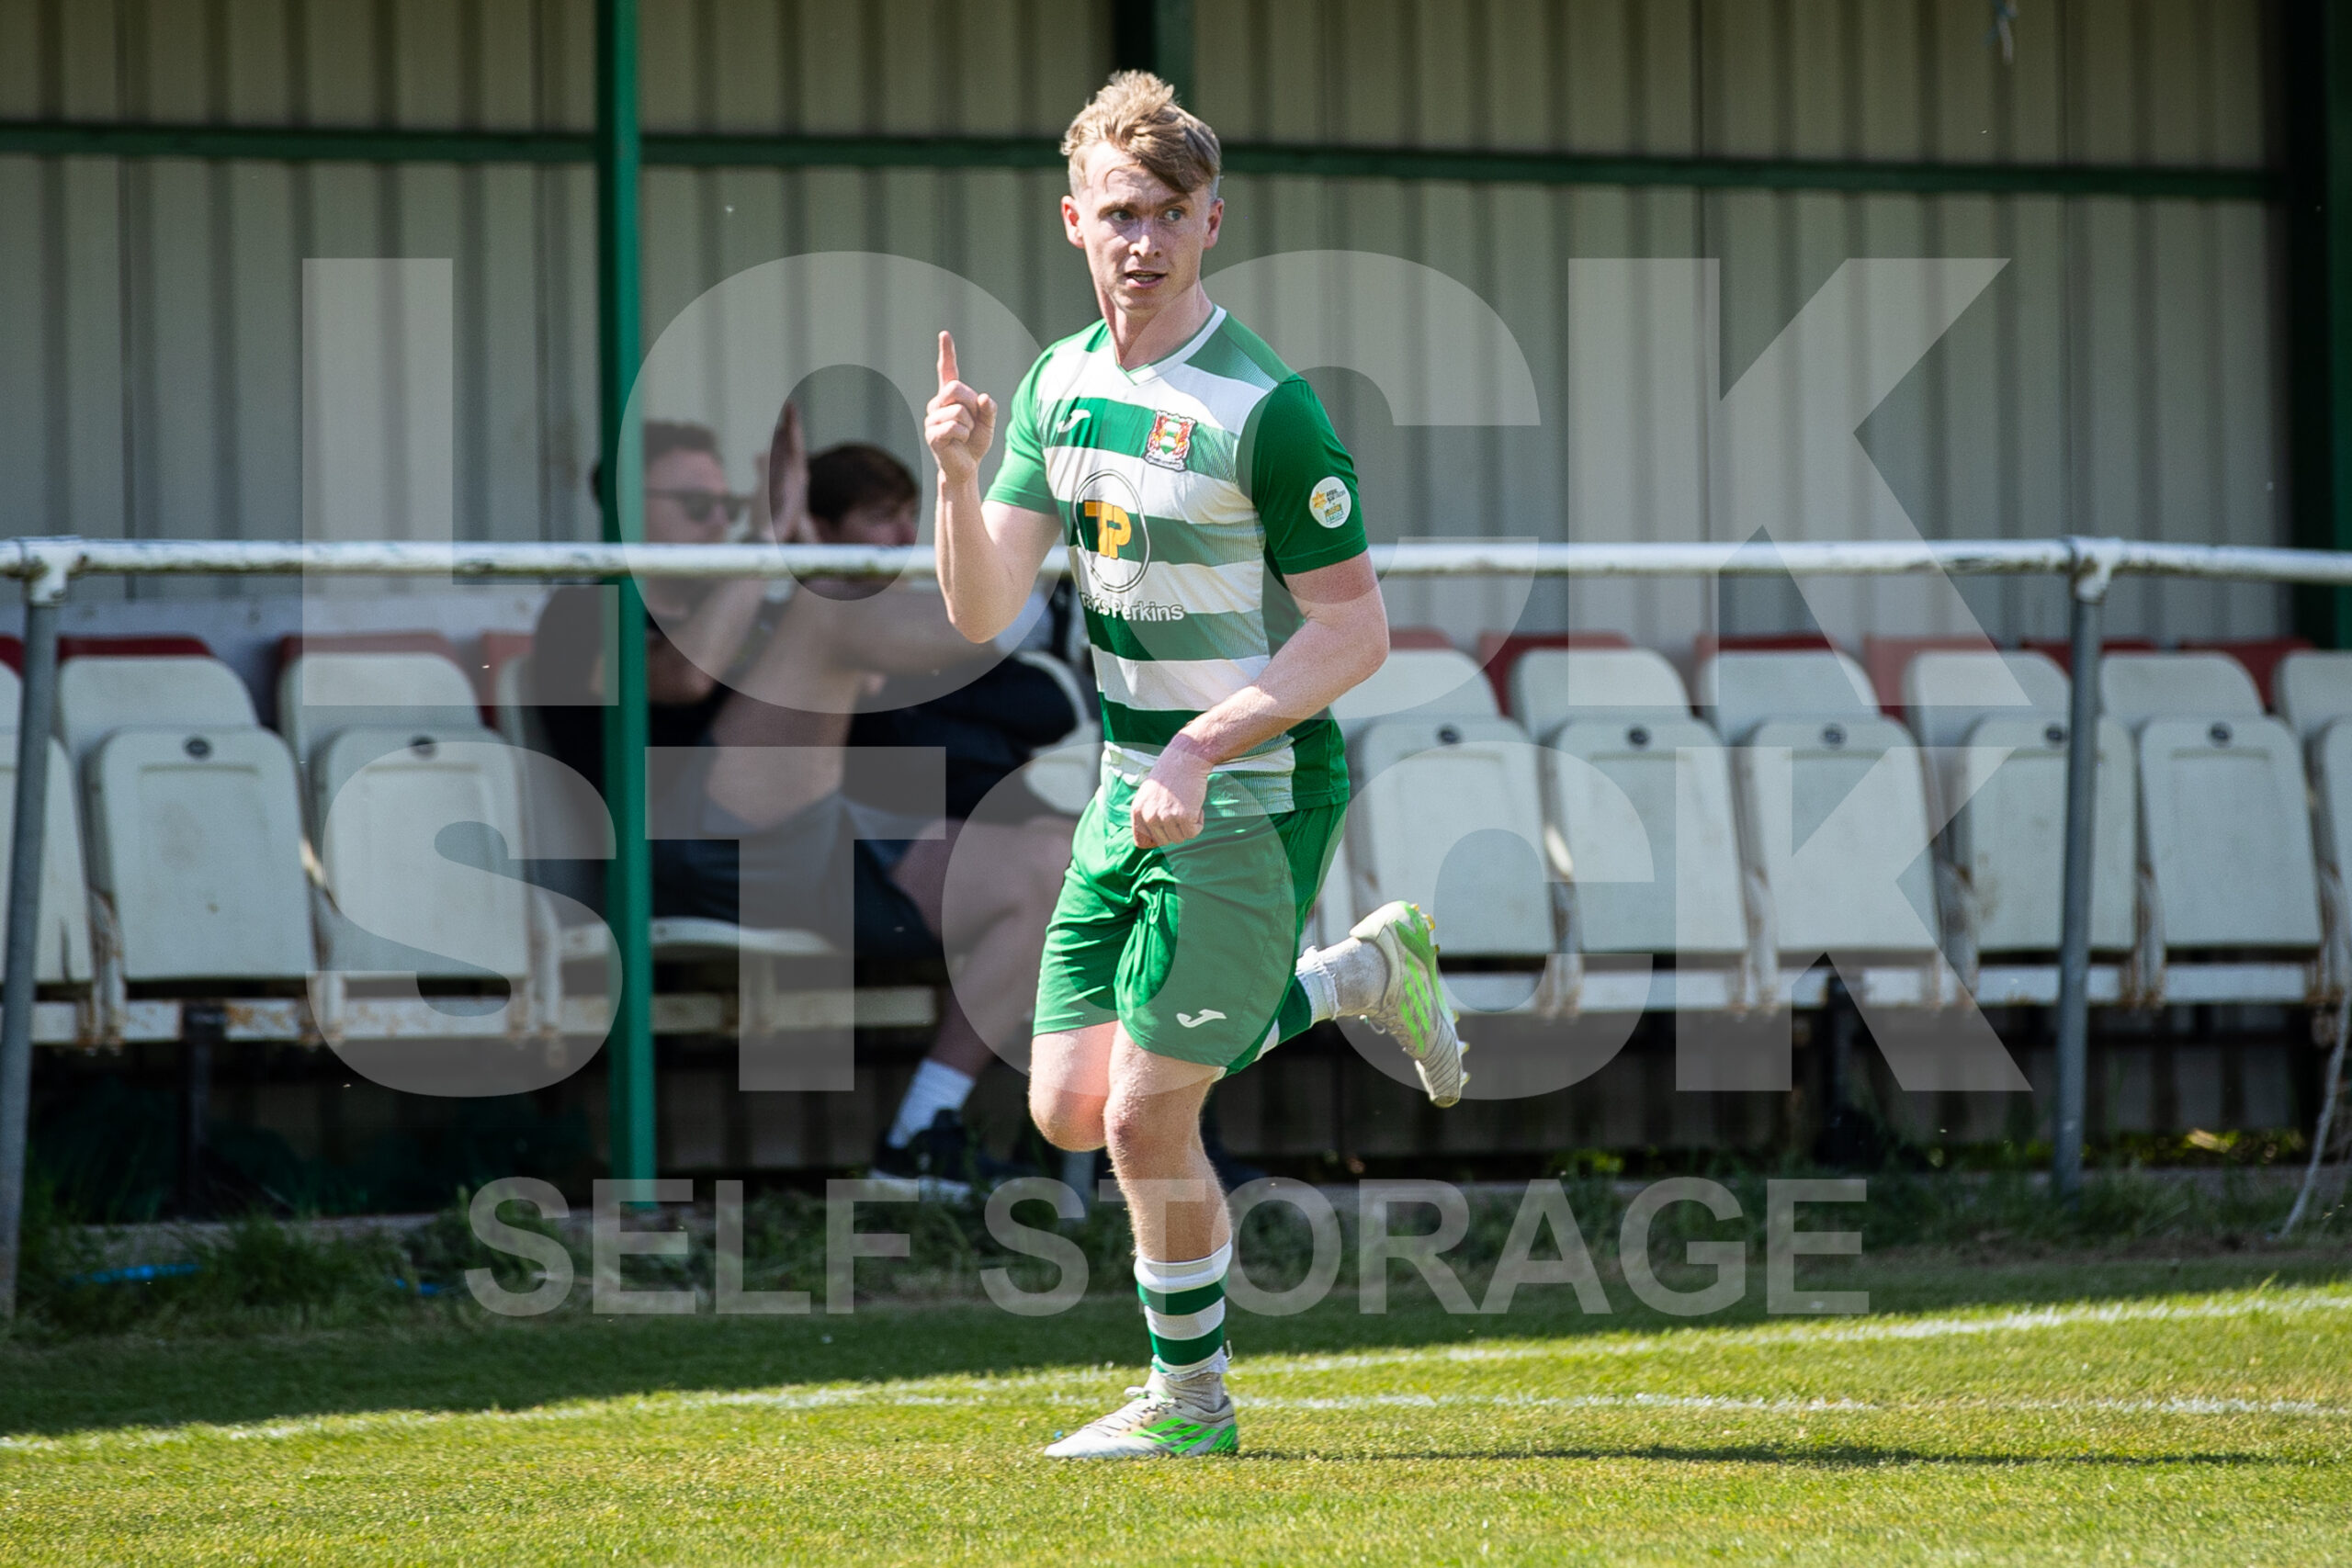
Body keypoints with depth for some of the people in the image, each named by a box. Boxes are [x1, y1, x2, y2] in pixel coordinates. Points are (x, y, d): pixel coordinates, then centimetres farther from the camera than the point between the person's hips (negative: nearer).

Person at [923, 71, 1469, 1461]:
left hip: (1253, 796, -7)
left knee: (1145, 1117, -7)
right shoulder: (1061, 386, 5)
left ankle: (1191, 1401, 15)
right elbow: (983, 609, 2)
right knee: (1071, 1109, 10)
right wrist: (960, 477, -17)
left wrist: (1204, 748, -24)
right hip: (1131, 787, 7)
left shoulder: (1266, 409, -17)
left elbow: (1355, 630, -16)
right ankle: (1363, 973, 29)